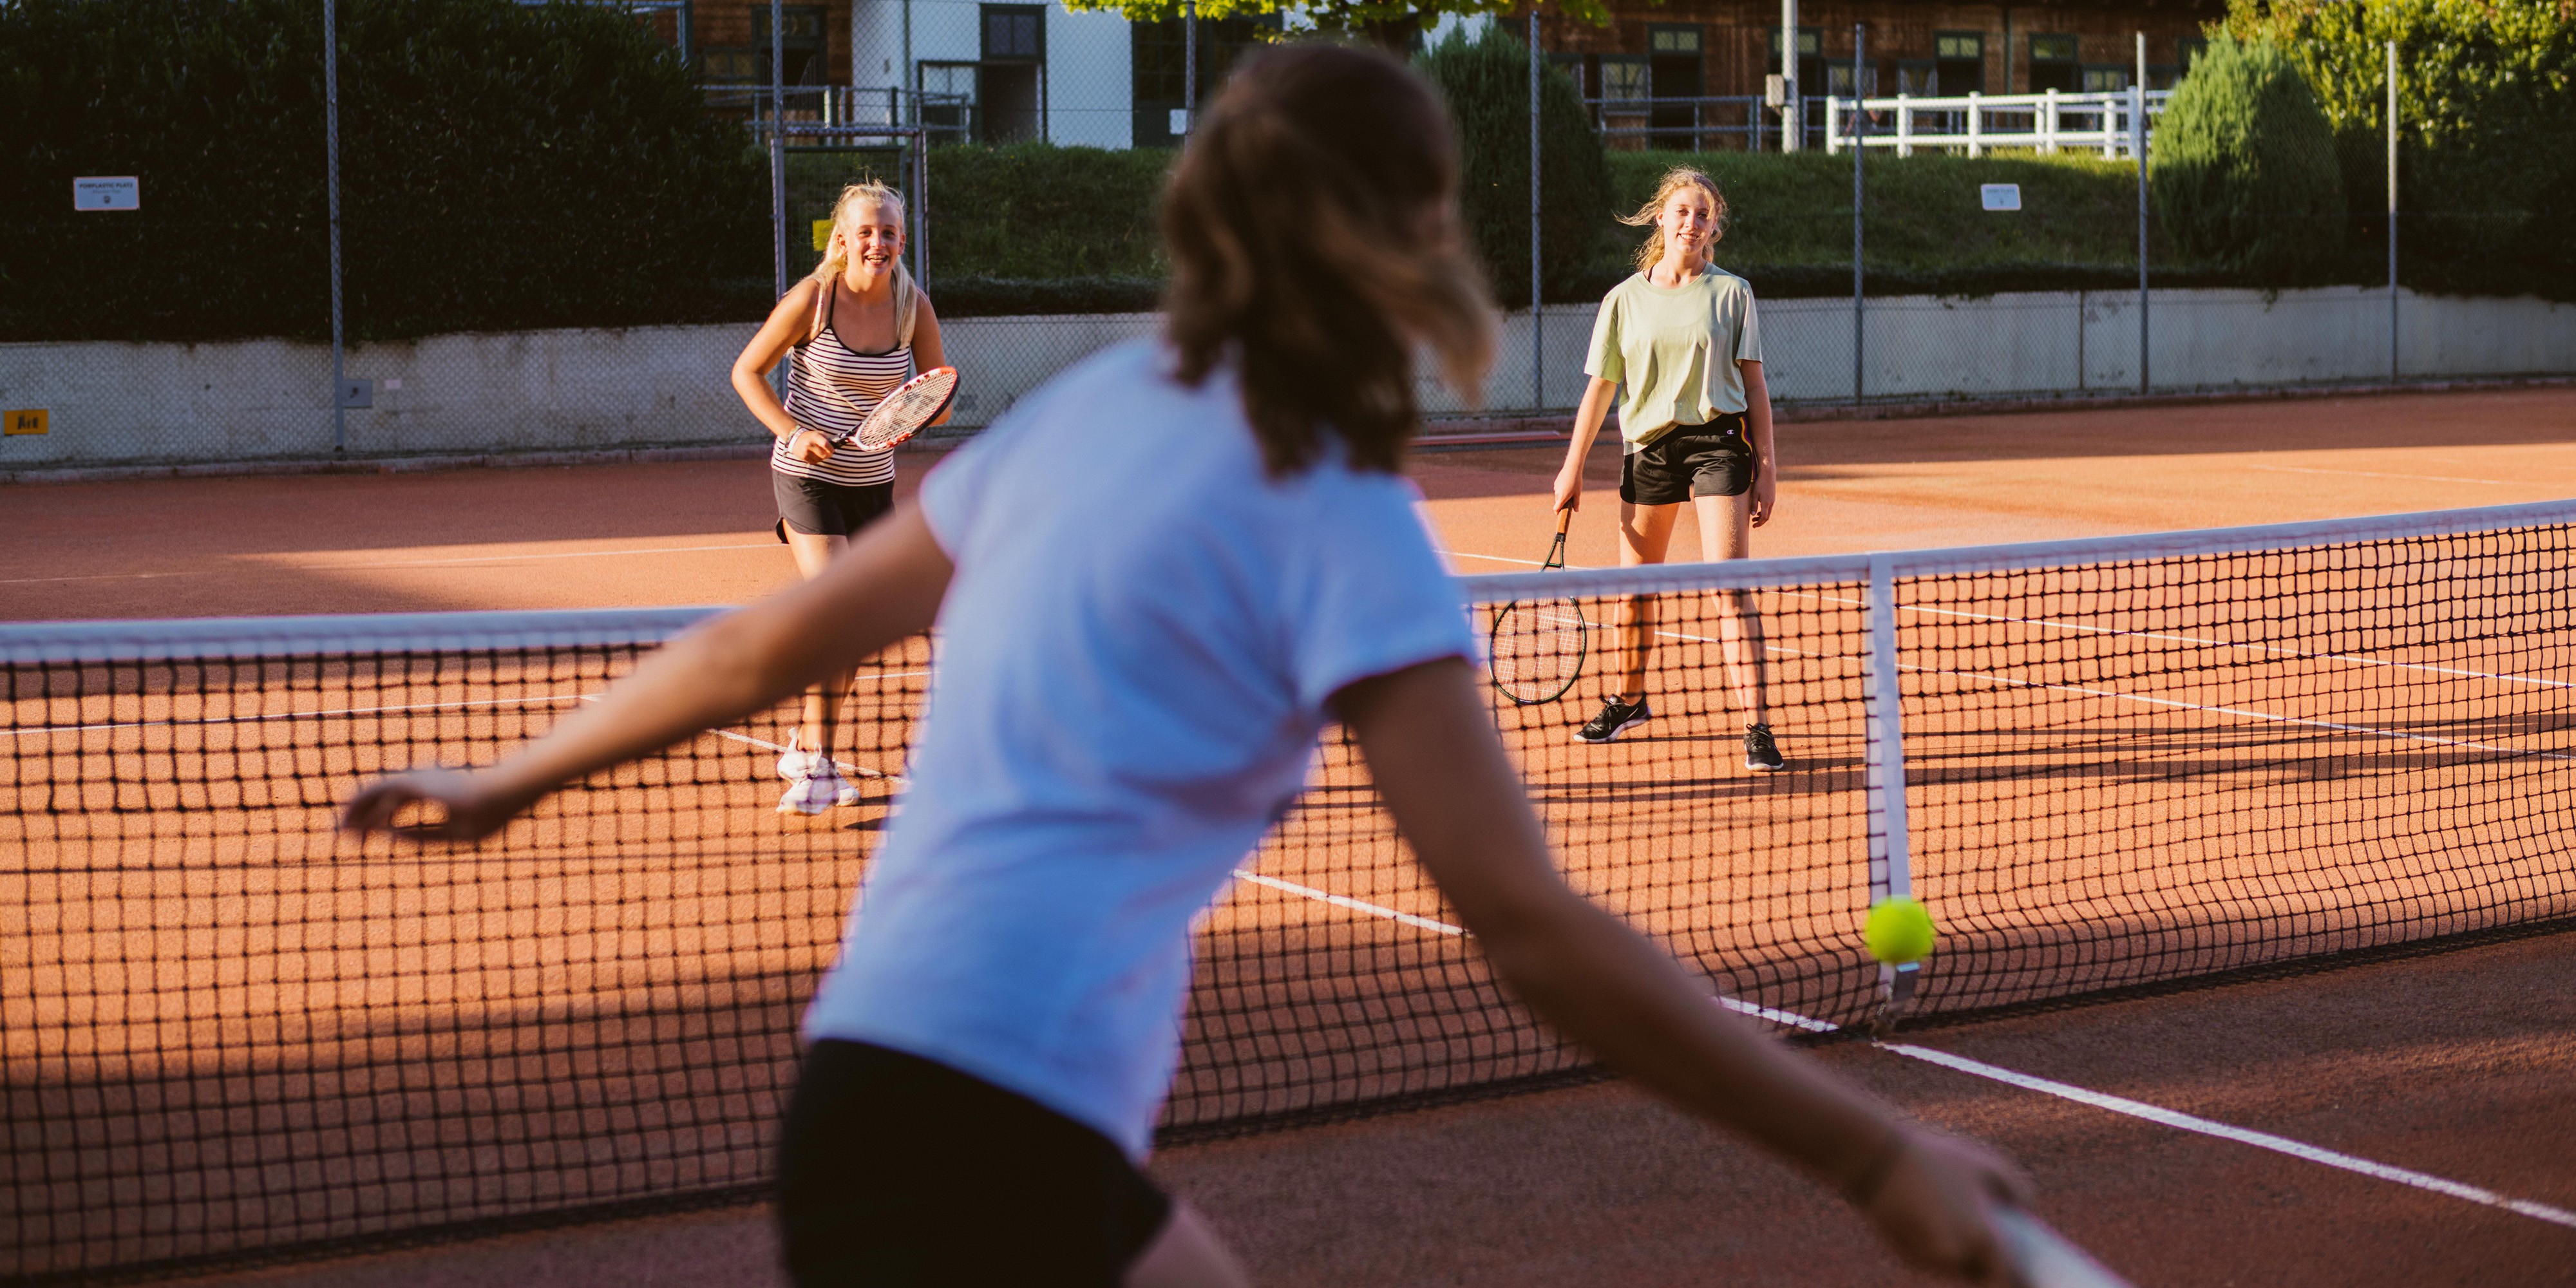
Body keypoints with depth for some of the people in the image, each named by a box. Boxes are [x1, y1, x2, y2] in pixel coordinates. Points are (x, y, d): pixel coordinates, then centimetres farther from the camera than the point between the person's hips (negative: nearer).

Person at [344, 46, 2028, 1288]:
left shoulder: (1084, 412, 13)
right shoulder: (1338, 524, -8)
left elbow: (770, 645, 20)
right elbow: (1534, 931, -15)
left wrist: (513, 780, 34)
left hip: (874, 1084, 9)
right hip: (987, 1138, -9)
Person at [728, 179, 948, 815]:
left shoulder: (913, 306, -5)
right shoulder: (812, 298, -15)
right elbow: (747, 371, -6)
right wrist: (793, 433, -18)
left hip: (873, 482, 5)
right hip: (808, 476, -5)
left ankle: (805, 748, 28)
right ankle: (818, 766, -13)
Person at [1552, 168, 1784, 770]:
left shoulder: (1732, 292, 2)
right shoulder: (1624, 299, 6)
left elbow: (1754, 386, 2)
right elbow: (1600, 387, 9)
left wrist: (1765, 470, -4)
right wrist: (1572, 468, 5)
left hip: (1717, 441, -2)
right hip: (1648, 445, 2)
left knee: (1729, 586, -13)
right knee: (1635, 589, 11)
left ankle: (1756, 728, -15)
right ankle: (1628, 700, 35)